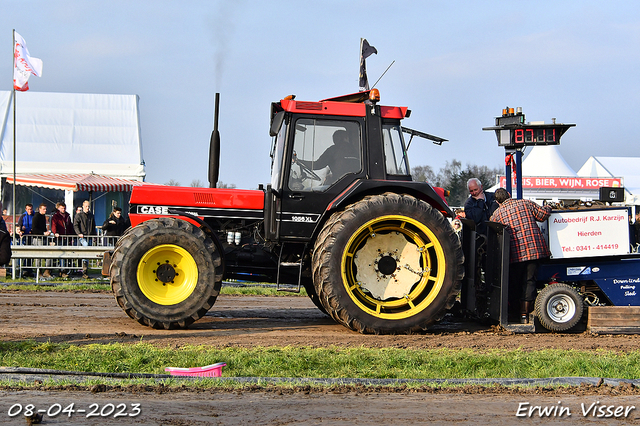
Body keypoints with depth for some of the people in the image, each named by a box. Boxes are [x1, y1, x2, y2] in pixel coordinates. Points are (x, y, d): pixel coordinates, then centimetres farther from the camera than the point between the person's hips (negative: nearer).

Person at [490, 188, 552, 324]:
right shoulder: (526, 203, 7)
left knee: (513, 282, 13)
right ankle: (524, 315, 3)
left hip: (515, 252, 0)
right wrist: (547, 208, 23)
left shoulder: (497, 213, 8)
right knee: (529, 281, 5)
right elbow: (543, 215, 3)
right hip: (534, 249, 1)